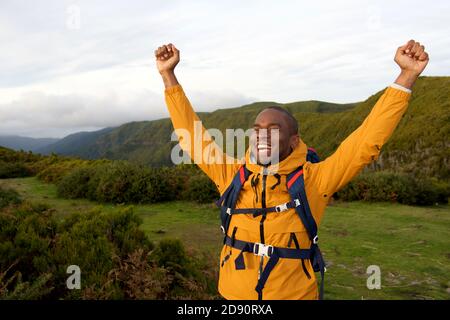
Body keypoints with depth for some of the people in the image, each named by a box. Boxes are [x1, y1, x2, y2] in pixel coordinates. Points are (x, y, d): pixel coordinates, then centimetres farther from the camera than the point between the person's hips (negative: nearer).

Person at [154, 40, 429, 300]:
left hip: (296, 293, -1)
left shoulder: (313, 180, -11)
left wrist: (408, 75, -17)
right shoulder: (231, 175, -6)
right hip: (233, 293, 2)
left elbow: (367, 141, -14)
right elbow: (192, 133, -4)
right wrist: (168, 75, -5)